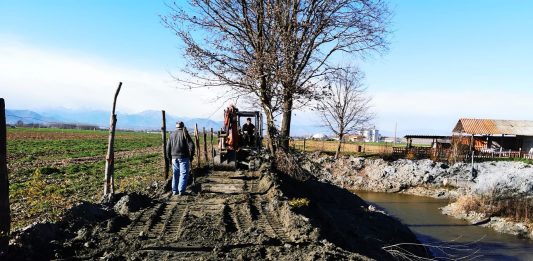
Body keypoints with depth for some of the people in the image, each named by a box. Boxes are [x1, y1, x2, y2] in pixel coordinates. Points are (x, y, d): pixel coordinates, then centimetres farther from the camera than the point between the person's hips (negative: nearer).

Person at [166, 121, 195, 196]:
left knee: (175, 174, 13)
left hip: (174, 157, 5)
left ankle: (174, 190, 16)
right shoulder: (184, 134, -6)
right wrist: (191, 156, 0)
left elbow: (168, 147, 11)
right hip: (183, 157, -5)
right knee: (183, 174, 0)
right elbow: (191, 145, -11)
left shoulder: (172, 135, 8)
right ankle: (181, 191, -3)